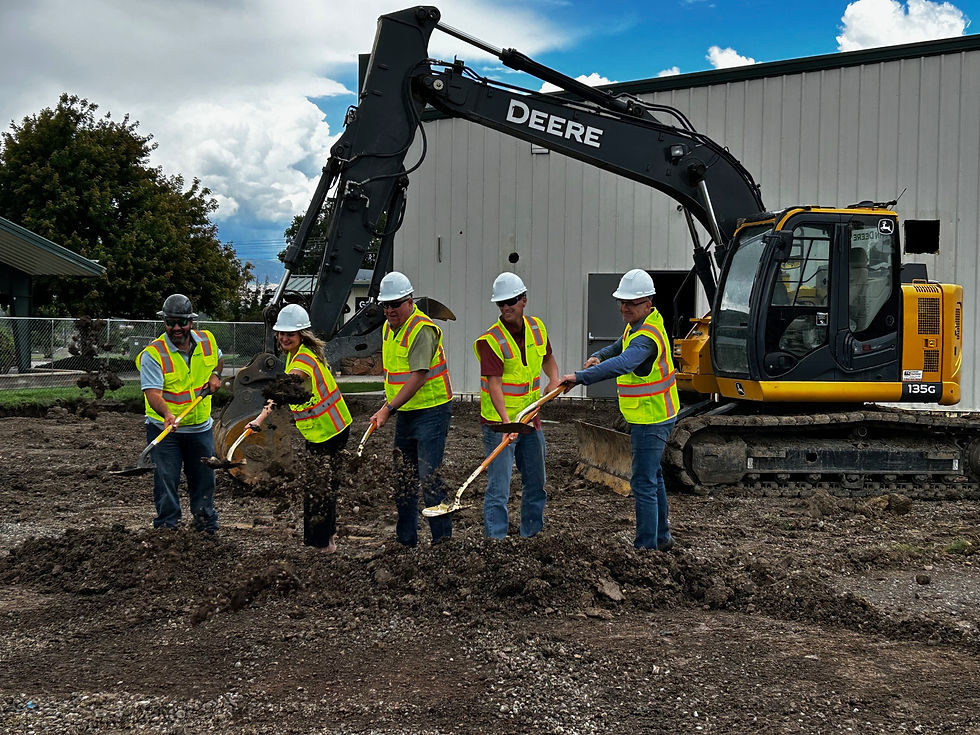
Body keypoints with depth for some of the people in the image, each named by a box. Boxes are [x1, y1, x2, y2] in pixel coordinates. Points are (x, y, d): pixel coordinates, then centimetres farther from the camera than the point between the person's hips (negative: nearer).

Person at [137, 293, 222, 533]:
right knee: (166, 480, -3)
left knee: (204, 478, 14)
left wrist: (215, 374, 4)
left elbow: (218, 358, 25)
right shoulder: (152, 353, -16)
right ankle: (167, 527, 11)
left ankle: (207, 527, 31)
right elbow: (153, 391, -27)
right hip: (163, 429, -4)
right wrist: (167, 414, -44)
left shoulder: (207, 340, -1)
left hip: (200, 427, 4)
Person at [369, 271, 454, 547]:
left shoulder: (422, 330, -18)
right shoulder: (388, 327, 10)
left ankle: (443, 538, -2)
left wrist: (388, 409, -23)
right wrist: (388, 402, 12)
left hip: (431, 411, -9)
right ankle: (405, 540, 22)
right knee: (403, 478, 12)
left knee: (428, 477, -10)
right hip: (404, 412, 9)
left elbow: (418, 378, -23)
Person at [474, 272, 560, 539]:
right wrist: (506, 421, -38)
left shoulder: (536, 327, 3)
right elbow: (494, 384, -27)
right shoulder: (490, 340, -18)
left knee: (536, 485, 17)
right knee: (498, 488, -7)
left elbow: (547, 357, 22)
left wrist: (554, 379, 2)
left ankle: (532, 536, 33)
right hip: (499, 423, -7)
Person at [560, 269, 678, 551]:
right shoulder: (637, 324, 7)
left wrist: (581, 376, -52)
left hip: (651, 421, -11)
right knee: (653, 477, 21)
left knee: (643, 483, -6)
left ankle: (646, 546, 1)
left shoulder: (647, 337, -27)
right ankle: (661, 538, 35)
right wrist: (599, 356, 7)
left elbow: (622, 364, -45)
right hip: (649, 418, 11)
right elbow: (621, 347, 27)